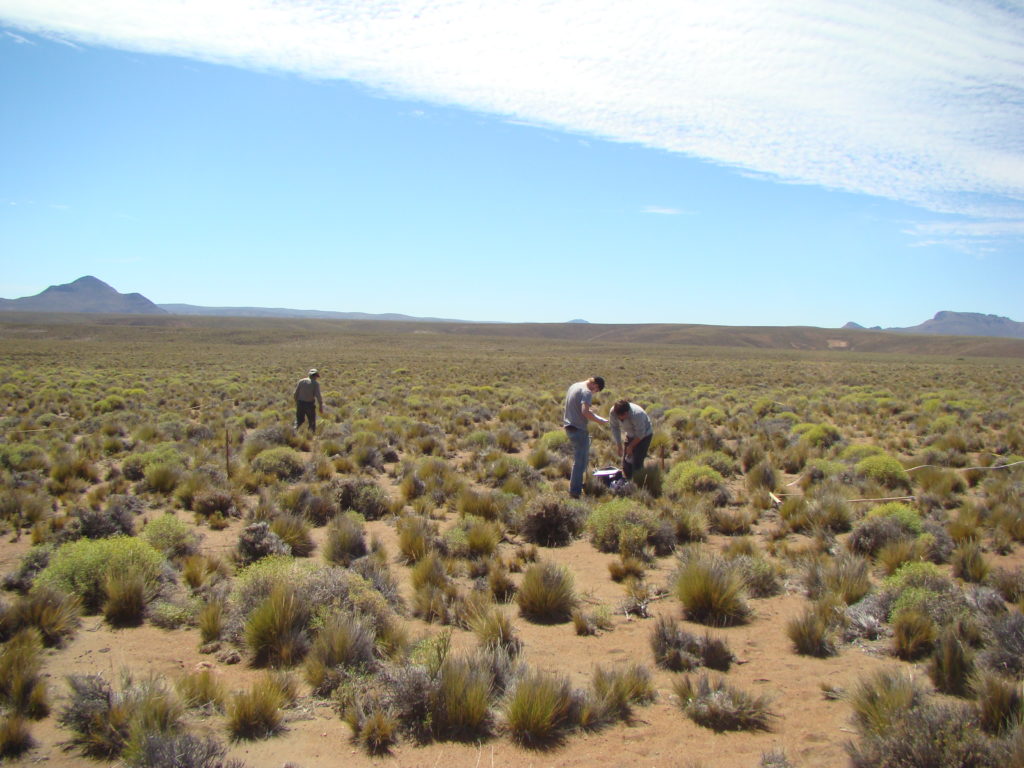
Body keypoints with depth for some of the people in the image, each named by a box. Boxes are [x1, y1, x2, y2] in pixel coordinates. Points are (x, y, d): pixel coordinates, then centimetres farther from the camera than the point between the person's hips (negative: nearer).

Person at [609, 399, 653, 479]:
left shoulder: (637, 414, -38)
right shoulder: (613, 412, -23)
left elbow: (640, 434, -25)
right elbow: (614, 428, -7)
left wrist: (631, 446, -16)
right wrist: (618, 444, -10)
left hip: (644, 435, -6)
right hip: (630, 435, 6)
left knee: (637, 462, -14)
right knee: (626, 461, 6)